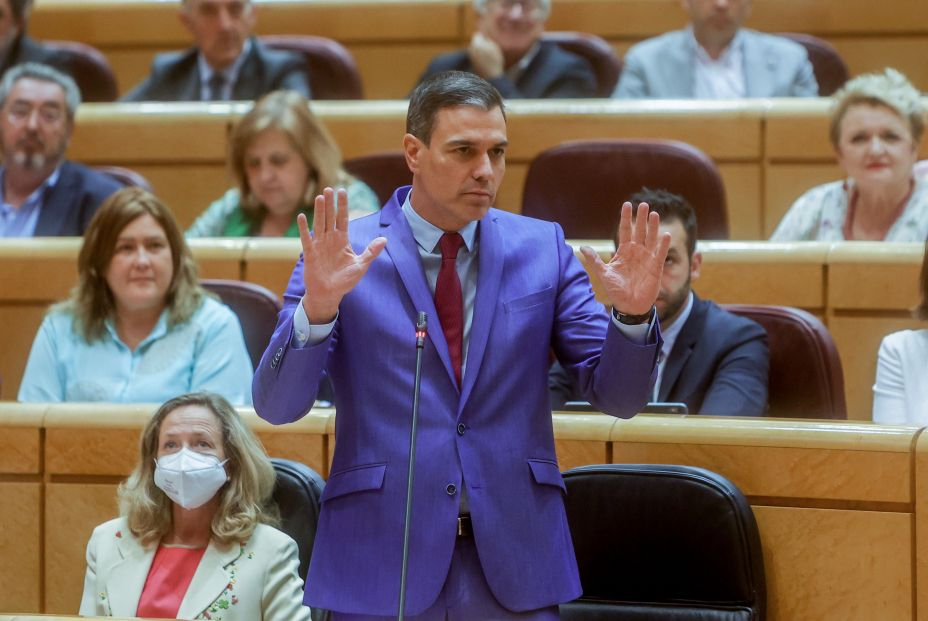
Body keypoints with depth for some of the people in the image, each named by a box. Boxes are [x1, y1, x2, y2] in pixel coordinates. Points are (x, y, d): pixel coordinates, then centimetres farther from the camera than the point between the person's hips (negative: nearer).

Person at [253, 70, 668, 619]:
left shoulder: (541, 249, 7)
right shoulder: (345, 254, 0)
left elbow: (617, 395, 4)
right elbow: (276, 405, -7)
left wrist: (632, 314, -16)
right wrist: (317, 309, -23)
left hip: (514, 564, 2)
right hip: (381, 564, -2)